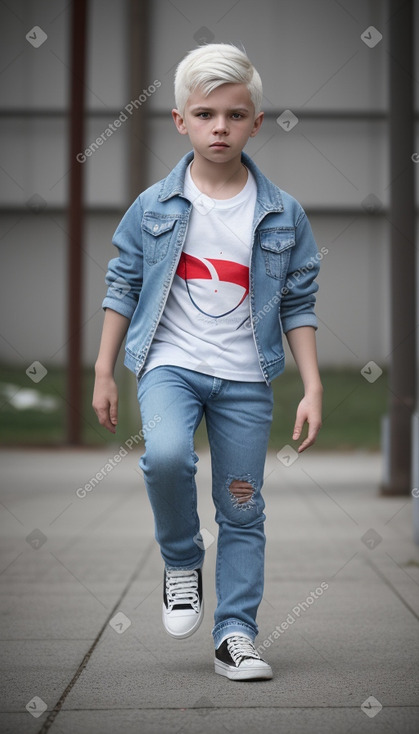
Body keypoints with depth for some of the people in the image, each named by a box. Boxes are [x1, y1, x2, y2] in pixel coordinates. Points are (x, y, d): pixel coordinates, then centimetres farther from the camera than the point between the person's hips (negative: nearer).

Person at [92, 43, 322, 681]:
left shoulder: (283, 215, 0)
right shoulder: (153, 207, -1)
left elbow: (298, 305, 5)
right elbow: (123, 287, 7)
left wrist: (313, 389, -1)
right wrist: (104, 373, 5)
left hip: (246, 378, 1)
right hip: (170, 362, -1)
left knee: (243, 510, 5)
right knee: (167, 455, -29)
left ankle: (236, 636, 17)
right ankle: (182, 560, -1)